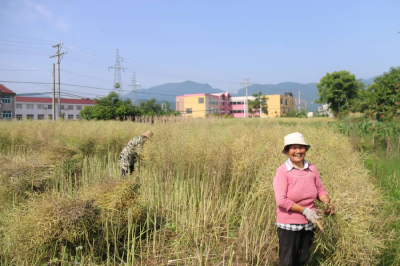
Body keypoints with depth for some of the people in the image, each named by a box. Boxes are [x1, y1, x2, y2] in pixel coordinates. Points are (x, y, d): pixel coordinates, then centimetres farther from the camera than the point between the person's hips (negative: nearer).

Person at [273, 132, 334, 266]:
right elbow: (281, 201, -20)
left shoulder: (312, 169, -1)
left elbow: (320, 190, 10)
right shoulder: (282, 171, -15)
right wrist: (304, 210, -20)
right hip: (289, 224, -5)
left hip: (309, 223, 5)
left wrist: (327, 202, -10)